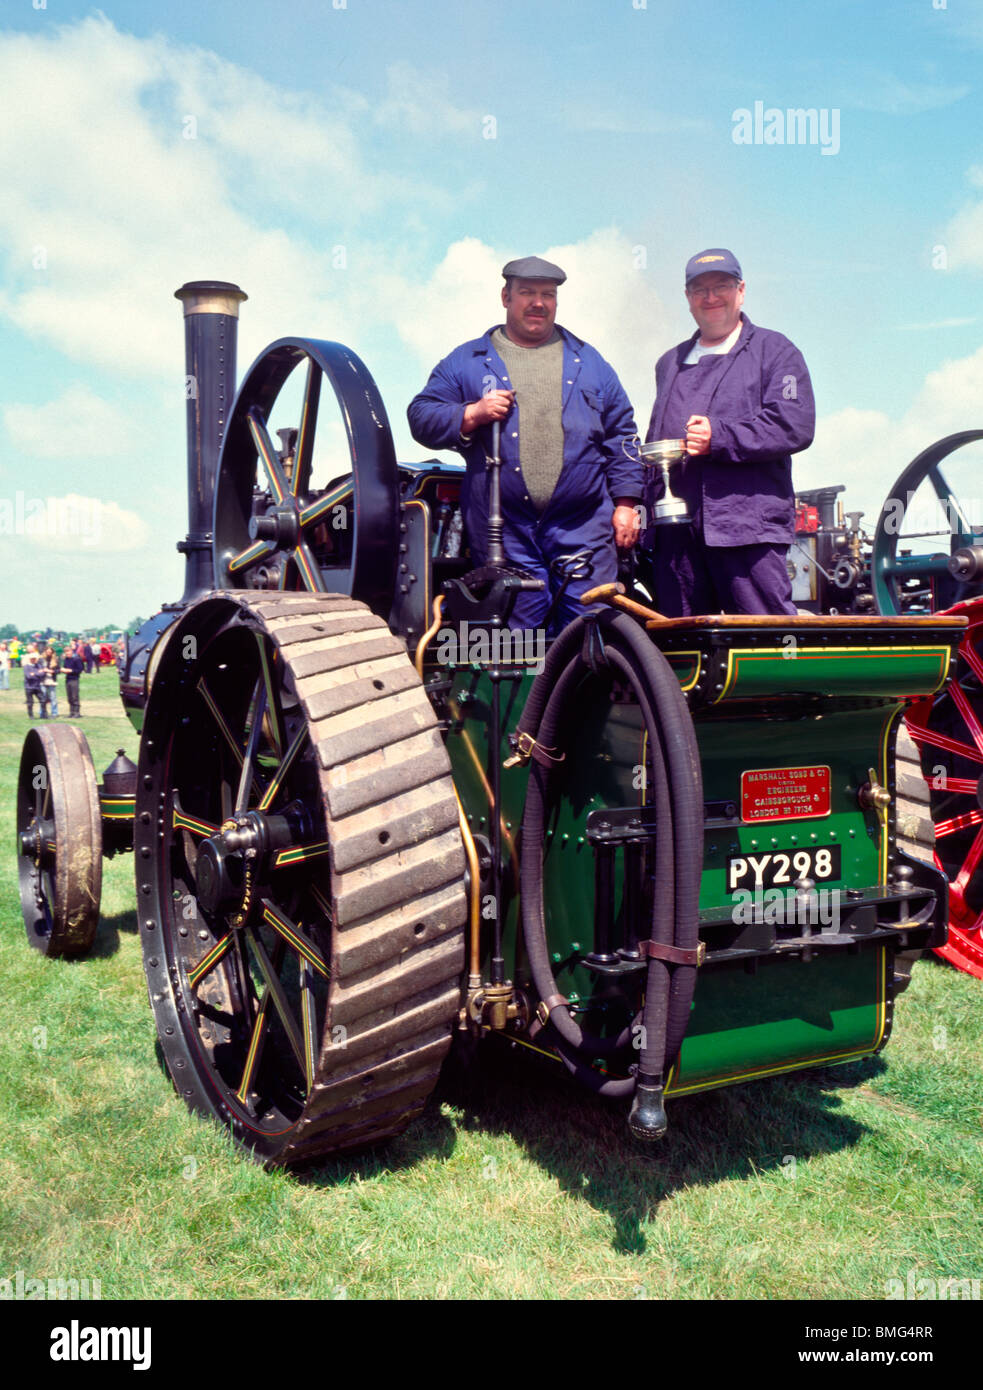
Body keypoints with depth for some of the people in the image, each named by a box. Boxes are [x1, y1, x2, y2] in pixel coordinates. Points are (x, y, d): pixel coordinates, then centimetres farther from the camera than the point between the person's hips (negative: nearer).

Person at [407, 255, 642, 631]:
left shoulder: (588, 361, 18)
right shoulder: (466, 361, 13)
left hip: (583, 528, 1)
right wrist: (472, 415, -10)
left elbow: (621, 434, 16)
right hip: (505, 531, -1)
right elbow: (421, 418, 8)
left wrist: (626, 503, 7)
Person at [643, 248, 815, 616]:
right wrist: (643, 509, 20)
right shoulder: (670, 362, 27)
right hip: (675, 534, 5)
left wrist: (719, 437, -14)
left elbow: (795, 427, -7)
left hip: (748, 530, -5)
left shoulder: (775, 351, 8)